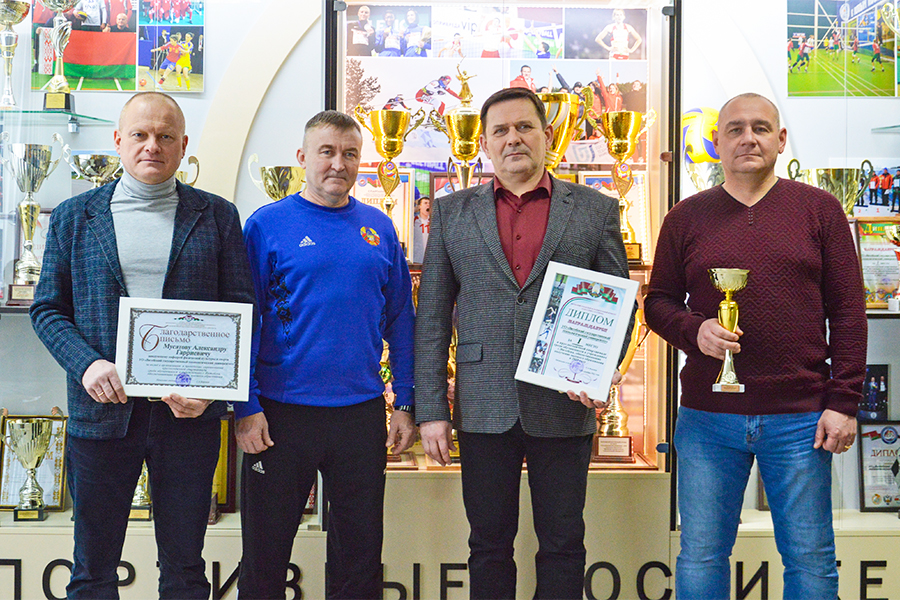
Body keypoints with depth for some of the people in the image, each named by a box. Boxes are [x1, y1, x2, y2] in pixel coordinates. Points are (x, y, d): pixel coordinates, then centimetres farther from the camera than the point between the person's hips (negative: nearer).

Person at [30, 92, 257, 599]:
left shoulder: (218, 216, 5)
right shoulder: (74, 216, 8)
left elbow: (241, 309, 2)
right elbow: (48, 308, 7)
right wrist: (86, 364, -12)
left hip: (189, 412, 0)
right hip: (101, 410, 1)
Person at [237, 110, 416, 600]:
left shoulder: (379, 228, 7)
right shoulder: (267, 225, -3)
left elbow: (400, 319, 9)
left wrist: (405, 404, 5)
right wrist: (246, 408, -10)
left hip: (362, 412, 3)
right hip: (281, 413, -3)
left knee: (361, 550, 15)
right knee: (265, 555, 11)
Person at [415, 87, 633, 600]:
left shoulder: (596, 210, 5)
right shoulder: (451, 212, 8)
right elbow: (431, 318, 6)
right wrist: (430, 409, 0)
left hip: (565, 407, 0)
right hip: (484, 409, 1)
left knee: (563, 545, 9)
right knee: (489, 544, 11)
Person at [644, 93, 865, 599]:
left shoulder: (819, 209, 4)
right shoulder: (686, 217, 7)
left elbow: (848, 312, 2)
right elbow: (658, 303, 11)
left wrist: (844, 402, -4)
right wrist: (694, 330, -11)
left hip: (801, 419, 0)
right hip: (708, 420, 1)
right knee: (700, 556, 9)